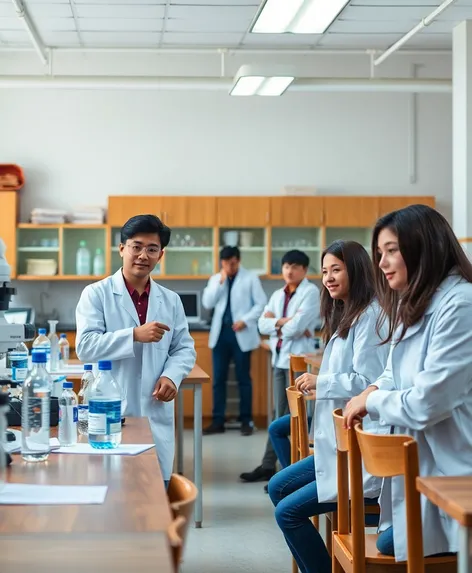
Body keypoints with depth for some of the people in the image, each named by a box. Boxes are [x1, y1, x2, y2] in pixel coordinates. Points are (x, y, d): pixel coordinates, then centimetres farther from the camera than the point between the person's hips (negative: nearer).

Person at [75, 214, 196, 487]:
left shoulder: (171, 300, 12)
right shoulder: (96, 294, -1)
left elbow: (185, 348, 14)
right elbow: (86, 346, -12)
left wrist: (171, 376, -7)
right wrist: (135, 335, -21)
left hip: (156, 415, 4)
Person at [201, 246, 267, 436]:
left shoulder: (250, 278, 2)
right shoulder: (215, 279, 11)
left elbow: (261, 303, -2)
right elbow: (207, 304, 0)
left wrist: (245, 320, -14)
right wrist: (220, 282, -7)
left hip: (241, 334, -3)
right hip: (220, 333, 3)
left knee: (243, 379, 2)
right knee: (218, 379, 4)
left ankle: (246, 421, 9)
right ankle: (218, 421, 9)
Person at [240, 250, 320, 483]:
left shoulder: (311, 292, -7)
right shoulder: (277, 295, 14)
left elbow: (297, 326, -17)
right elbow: (263, 324, 4)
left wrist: (275, 323, -1)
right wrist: (282, 322, -12)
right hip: (279, 359, 7)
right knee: (281, 416, 11)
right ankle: (268, 466, 14)